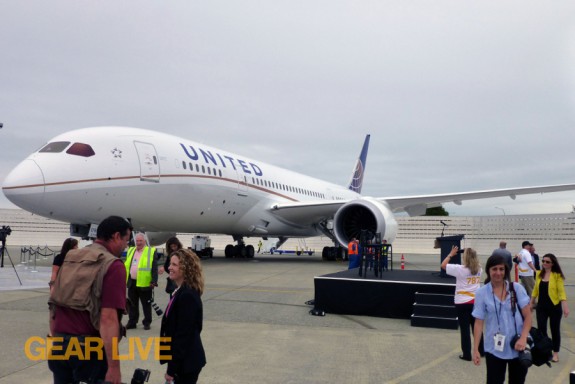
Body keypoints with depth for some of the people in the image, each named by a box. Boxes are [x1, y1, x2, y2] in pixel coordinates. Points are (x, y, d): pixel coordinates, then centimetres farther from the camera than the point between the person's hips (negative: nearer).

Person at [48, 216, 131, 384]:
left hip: (59, 344, 6)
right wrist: (114, 366, -20)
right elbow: (108, 318, -21)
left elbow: (53, 306, 16)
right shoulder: (113, 265, -13)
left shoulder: (69, 258, 10)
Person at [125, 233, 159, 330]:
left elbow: (154, 268, -10)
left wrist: (154, 281, -16)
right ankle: (132, 322, 24)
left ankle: (147, 322, 17)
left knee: (146, 304, 7)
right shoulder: (130, 251, 11)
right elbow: (126, 266, 15)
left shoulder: (151, 251, -6)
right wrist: (124, 279, 11)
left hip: (145, 283, -5)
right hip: (132, 282, 5)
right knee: (132, 304, 14)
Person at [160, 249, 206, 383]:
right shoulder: (181, 292, 9)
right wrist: (172, 365, 19)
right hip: (183, 358, 9)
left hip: (186, 360, -9)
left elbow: (183, 334, -23)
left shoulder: (188, 296, -22)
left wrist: (172, 368, -19)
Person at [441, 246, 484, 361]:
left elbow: (443, 265, -8)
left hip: (462, 303, -5)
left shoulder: (460, 269, -15)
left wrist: (451, 254, 2)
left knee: (465, 329, 2)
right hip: (476, 302, 5)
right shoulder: (479, 269, 1)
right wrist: (469, 253, 15)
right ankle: (481, 351, 29)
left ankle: (467, 354, 6)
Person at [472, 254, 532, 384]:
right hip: (494, 349, -1)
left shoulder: (517, 288, -4)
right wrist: (475, 349, -6)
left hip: (518, 348, 1)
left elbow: (528, 316, -2)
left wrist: (523, 338, -16)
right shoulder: (482, 293, -5)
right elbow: (479, 323, -3)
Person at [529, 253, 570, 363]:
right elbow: (536, 289, 11)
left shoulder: (557, 275, -11)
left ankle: (555, 353, 25)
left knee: (555, 330, 10)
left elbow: (561, 291, -14)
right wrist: (531, 302, 14)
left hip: (554, 307, -3)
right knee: (541, 329, -2)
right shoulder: (539, 274, 3)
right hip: (541, 307, 3)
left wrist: (565, 306, -21)